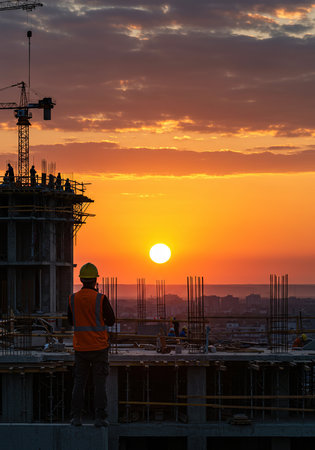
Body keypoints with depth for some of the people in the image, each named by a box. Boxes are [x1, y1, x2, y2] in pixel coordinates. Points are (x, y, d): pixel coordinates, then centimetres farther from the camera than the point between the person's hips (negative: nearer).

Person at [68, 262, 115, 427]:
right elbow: (111, 321, -2)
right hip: (99, 347, -3)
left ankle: (76, 417, 6)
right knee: (100, 383, 3)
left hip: (80, 347, 3)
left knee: (79, 383, 10)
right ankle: (100, 418, 0)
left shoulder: (73, 299, -2)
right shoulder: (101, 299, -12)